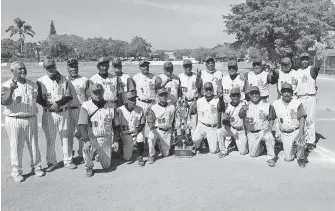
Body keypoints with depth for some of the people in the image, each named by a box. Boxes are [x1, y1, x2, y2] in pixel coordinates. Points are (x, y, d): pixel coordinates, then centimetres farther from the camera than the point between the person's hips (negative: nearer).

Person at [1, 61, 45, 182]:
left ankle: (36, 167, 26)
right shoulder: (7, 85, -6)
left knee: (34, 145, 10)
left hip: (31, 119, 4)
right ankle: (16, 172, 15)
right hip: (14, 120, -4)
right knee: (16, 147, 2)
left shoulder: (32, 85, 10)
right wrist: (11, 90, -33)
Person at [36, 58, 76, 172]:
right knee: (50, 139, 4)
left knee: (65, 137, 8)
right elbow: (39, 98, -3)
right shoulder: (41, 81, -1)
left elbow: (69, 96, -3)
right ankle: (51, 162, 18)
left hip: (63, 112, 1)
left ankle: (68, 161, 20)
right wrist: (50, 105, -18)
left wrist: (58, 103, -18)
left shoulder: (64, 80, 1)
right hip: (48, 114, -1)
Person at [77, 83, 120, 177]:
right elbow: (82, 125, -19)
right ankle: (88, 167, -4)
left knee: (106, 166, 4)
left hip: (106, 139, 2)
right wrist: (86, 140, -33)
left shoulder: (110, 106, -1)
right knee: (87, 148, -36)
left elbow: (116, 125, 6)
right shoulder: (86, 106, -9)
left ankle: (102, 155, 40)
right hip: (91, 138, -2)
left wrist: (116, 141, 0)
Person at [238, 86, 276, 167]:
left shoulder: (266, 105, -1)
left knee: (269, 137, -35)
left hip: (264, 130, -2)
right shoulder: (247, 106, 2)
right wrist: (243, 110, -36)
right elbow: (240, 115, -15)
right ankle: (261, 148, 39)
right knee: (253, 154, 5)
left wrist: (269, 128, -8)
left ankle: (271, 158, -17)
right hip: (252, 133, 2)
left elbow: (271, 119, 7)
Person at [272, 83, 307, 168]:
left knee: (301, 141, -35)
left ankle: (301, 158, -4)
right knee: (288, 158, -1)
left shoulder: (297, 103, -8)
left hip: (296, 131, -2)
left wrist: (301, 133, -23)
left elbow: (302, 118, -12)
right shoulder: (276, 104, -1)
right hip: (284, 133, 2)